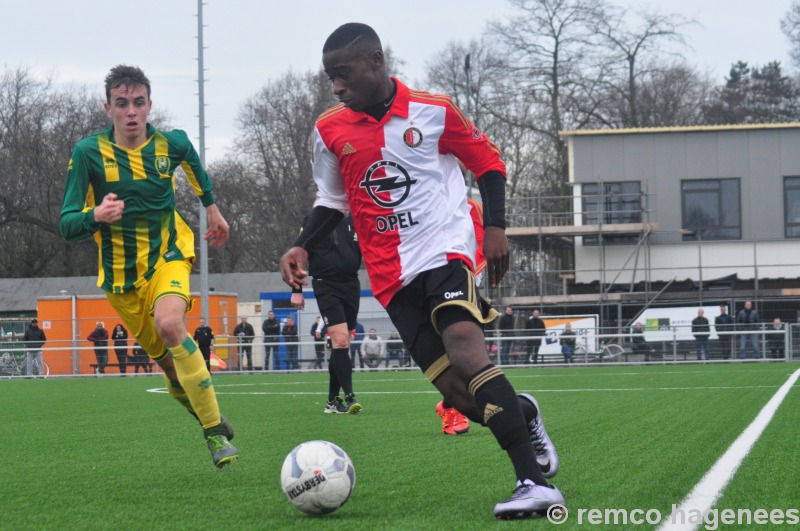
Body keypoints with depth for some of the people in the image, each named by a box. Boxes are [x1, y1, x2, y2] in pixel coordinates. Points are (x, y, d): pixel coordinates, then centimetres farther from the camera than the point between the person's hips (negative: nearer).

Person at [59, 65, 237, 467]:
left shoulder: (171, 143, -7)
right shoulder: (89, 153, -14)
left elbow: (193, 163, 21)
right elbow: (67, 226, -16)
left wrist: (212, 208, 30)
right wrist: (95, 216, -37)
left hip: (168, 256, -1)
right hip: (121, 272, 1)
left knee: (170, 325, -31)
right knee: (169, 361, 9)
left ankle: (216, 431, -26)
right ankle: (210, 418, 36)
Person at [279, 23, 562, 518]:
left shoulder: (435, 111, -3)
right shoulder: (330, 131, 5)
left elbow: (488, 162, 9)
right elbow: (333, 199, 18)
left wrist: (496, 227, -2)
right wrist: (303, 247, 2)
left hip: (446, 249, -3)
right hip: (393, 274, 3)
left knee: (463, 346, -29)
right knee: (458, 392, -8)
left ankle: (534, 483, -33)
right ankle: (522, 414, 27)